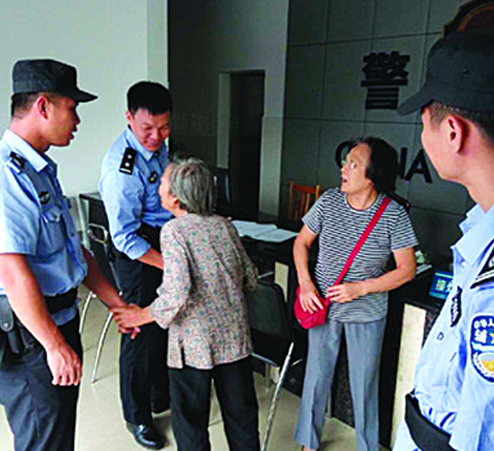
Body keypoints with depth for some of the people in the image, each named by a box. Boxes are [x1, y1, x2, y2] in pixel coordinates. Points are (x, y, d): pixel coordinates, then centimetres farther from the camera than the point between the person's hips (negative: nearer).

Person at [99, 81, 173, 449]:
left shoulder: (157, 145, 2)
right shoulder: (122, 166, -26)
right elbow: (125, 237, -24)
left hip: (166, 245, 9)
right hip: (138, 256, -8)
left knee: (165, 325, 21)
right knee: (142, 333, 5)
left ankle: (162, 395, 44)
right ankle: (137, 416, 28)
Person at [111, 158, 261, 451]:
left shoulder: (174, 231, -14)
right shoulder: (224, 225, 2)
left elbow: (177, 293, -24)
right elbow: (251, 280, 7)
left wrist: (143, 316, -9)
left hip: (194, 344, -5)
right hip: (235, 337, 5)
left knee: (190, 419, 15)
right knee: (240, 411, 21)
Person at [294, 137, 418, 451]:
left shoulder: (394, 215, -15)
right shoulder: (329, 201, -8)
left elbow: (407, 269, -10)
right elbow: (301, 242, 4)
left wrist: (360, 288, -19)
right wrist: (306, 283, -9)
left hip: (367, 313, -2)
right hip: (323, 306, 3)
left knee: (364, 384, 12)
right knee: (316, 375, 15)